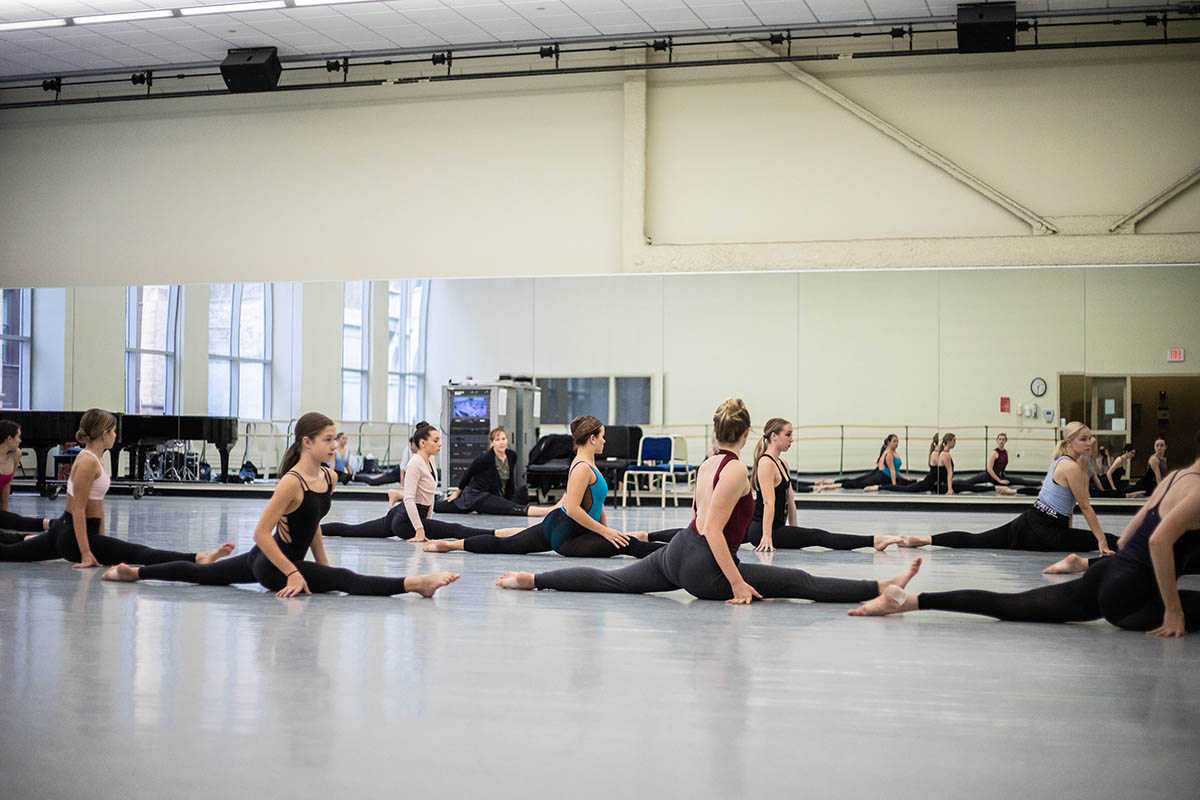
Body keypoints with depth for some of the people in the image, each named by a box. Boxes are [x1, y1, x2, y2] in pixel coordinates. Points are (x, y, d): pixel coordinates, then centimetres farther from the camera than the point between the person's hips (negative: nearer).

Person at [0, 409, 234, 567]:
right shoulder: (88, 461, -17)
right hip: (74, 535, -10)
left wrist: (101, 541, 19)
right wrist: (86, 554, -23)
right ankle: (199, 559, -30)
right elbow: (78, 510, -21)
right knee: (140, 554, -21)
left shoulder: (95, 458, 12)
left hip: (63, 532, 10)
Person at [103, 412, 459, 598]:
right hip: (267, 563, -9)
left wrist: (323, 566, 15)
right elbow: (261, 532, -22)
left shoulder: (330, 478, 4)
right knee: (345, 580, -24)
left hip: (288, 560, 9)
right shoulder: (292, 482, -21)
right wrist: (293, 573, -23)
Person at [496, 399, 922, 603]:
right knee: (802, 583, -12)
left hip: (677, 551, 8)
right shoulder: (736, 471, -14)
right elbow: (713, 531, -20)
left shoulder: (707, 464, 11)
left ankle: (532, 579, 7)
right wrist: (737, 583, -20)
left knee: (611, 580, 12)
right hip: (704, 569, -8)